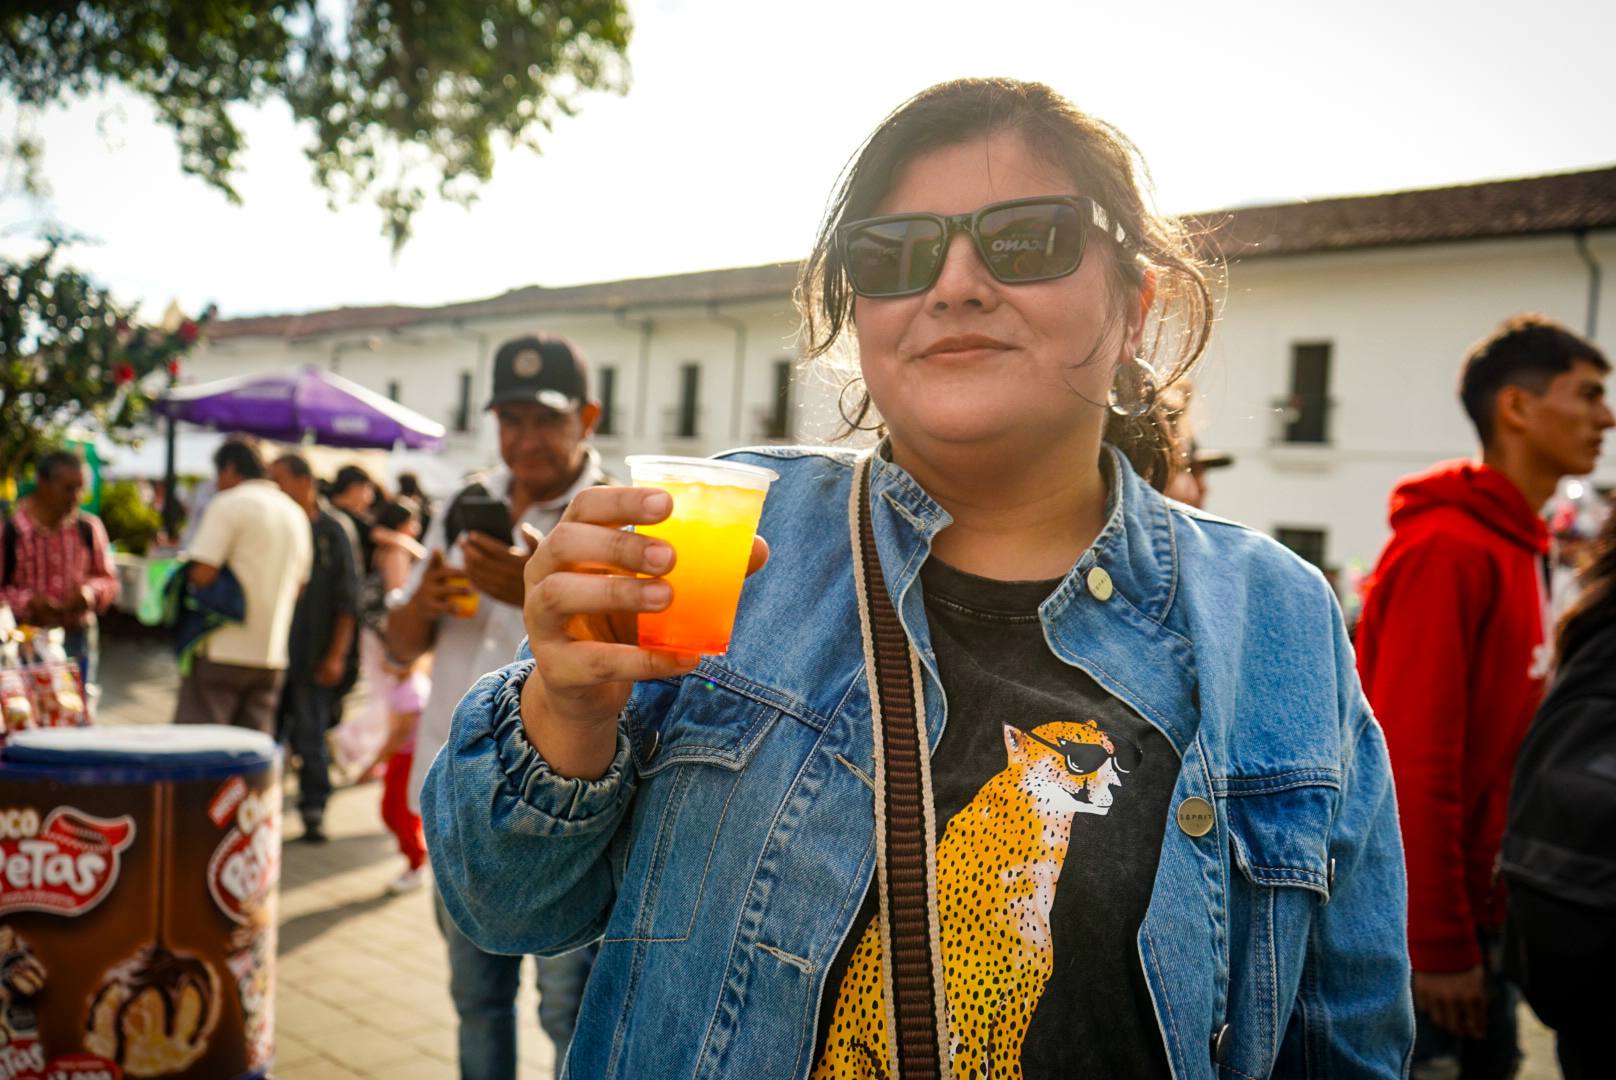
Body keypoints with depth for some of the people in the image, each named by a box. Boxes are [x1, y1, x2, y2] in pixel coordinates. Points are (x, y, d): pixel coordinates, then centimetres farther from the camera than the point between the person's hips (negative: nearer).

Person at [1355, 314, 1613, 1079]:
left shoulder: (1520, 547, 10)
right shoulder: (1446, 549, -18)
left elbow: (1497, 746, 12)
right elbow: (1411, 762, -21)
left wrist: (1474, 931, 12)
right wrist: (1438, 945, -17)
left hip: (1480, 914, 9)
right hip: (1426, 929, -9)